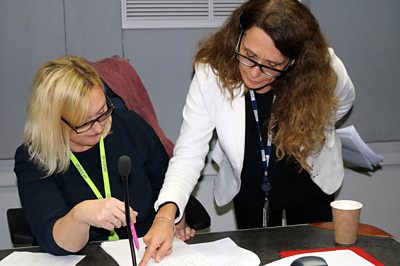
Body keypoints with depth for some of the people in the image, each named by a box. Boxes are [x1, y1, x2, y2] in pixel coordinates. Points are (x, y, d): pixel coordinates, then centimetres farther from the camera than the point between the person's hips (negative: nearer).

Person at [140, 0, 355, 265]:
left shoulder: (324, 69, -28)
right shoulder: (211, 73, -31)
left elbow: (343, 101, -2)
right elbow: (189, 153, -30)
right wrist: (167, 211, -44)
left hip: (310, 185, 1)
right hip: (248, 190, 0)